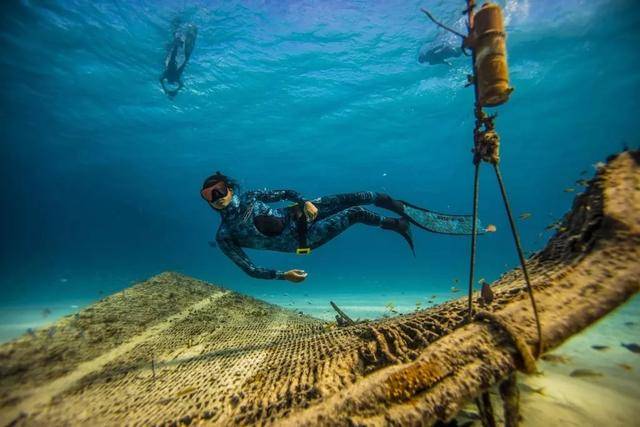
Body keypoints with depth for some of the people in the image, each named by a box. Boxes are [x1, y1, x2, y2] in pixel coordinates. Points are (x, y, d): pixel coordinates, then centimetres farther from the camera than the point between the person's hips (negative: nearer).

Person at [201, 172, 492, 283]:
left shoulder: (249, 197, 0)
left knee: (364, 197, -12)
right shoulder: (224, 235, -8)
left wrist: (305, 201, -15)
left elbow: (286, 193, 6)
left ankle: (407, 212, 11)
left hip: (299, 213, 4)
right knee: (356, 213, -20)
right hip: (300, 240, -3)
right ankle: (398, 225, 5)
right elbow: (249, 269, -6)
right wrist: (282, 275, -16)